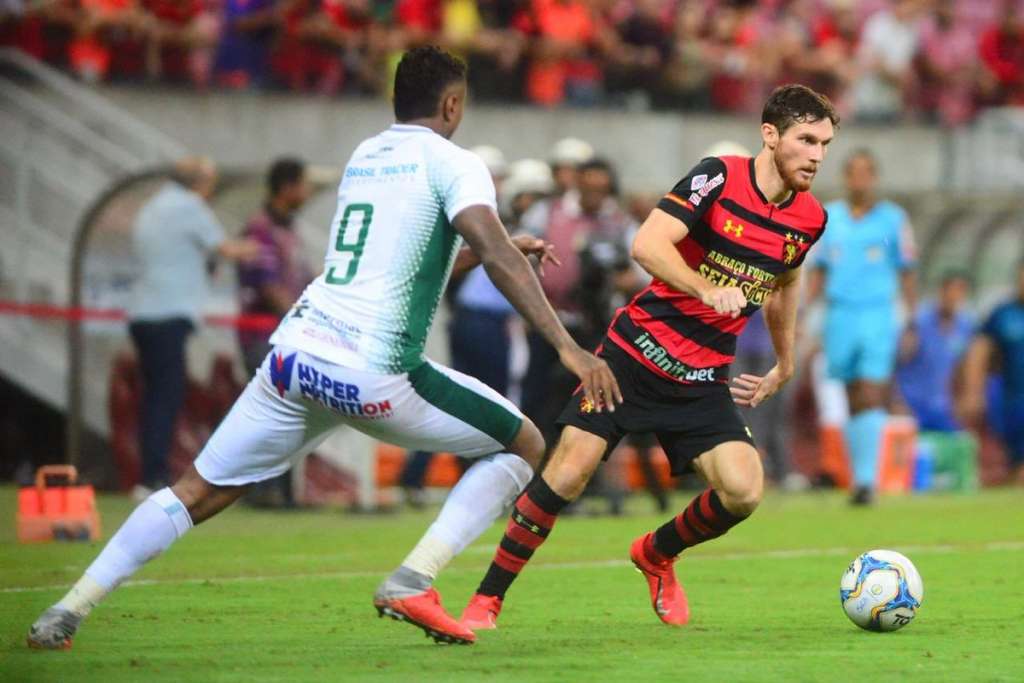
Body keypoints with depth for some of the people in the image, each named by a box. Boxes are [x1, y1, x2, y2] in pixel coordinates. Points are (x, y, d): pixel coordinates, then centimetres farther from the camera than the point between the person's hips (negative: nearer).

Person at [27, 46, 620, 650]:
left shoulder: (364, 156, 22)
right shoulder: (452, 164, 1)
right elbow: (499, 257, -15)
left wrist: (504, 252, 39)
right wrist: (569, 347, -20)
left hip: (295, 352, 6)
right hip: (373, 374, -6)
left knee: (197, 493, 16)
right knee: (525, 446, 10)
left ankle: (67, 612, 7)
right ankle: (412, 581, -4)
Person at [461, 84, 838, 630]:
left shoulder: (809, 218, 4)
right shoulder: (720, 177, -14)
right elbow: (647, 244, -25)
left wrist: (785, 365, 31)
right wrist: (708, 291, -37)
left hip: (704, 381, 5)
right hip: (637, 353, -5)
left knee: (743, 492, -14)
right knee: (569, 472, -14)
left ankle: (656, 555, 18)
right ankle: (486, 600, 1)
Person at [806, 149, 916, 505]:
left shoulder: (893, 218, 3)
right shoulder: (828, 217, 9)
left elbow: (906, 273, 5)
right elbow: (818, 271, 13)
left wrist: (912, 324, 2)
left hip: (879, 318, -3)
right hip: (840, 318, 3)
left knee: (872, 399, -13)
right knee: (852, 403, 7)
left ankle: (867, 479, -17)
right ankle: (858, 475, 16)